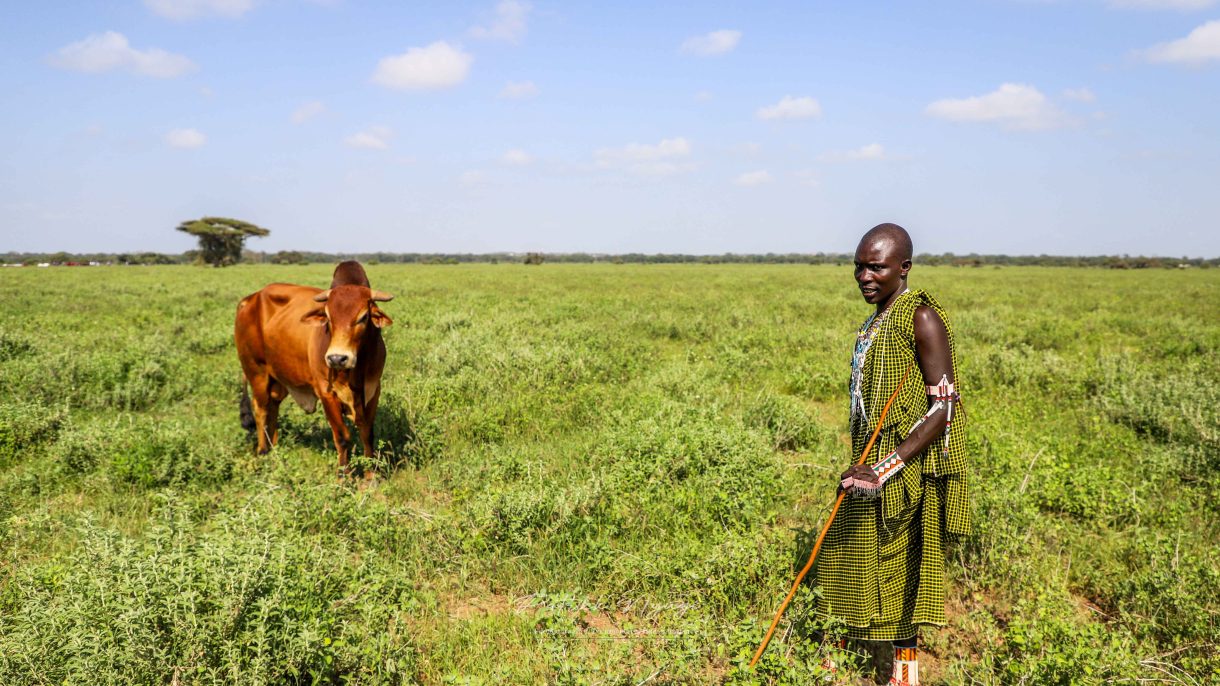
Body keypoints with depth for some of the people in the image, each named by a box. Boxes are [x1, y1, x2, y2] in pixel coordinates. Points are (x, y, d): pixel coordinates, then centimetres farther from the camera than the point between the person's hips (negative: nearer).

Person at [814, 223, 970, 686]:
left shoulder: (922, 318, -16)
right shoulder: (878, 319, 11)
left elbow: (943, 407, -20)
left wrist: (885, 469, -24)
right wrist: (864, 467, 17)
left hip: (906, 470, -8)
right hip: (873, 464, 8)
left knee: (897, 573, 0)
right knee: (871, 570, 13)